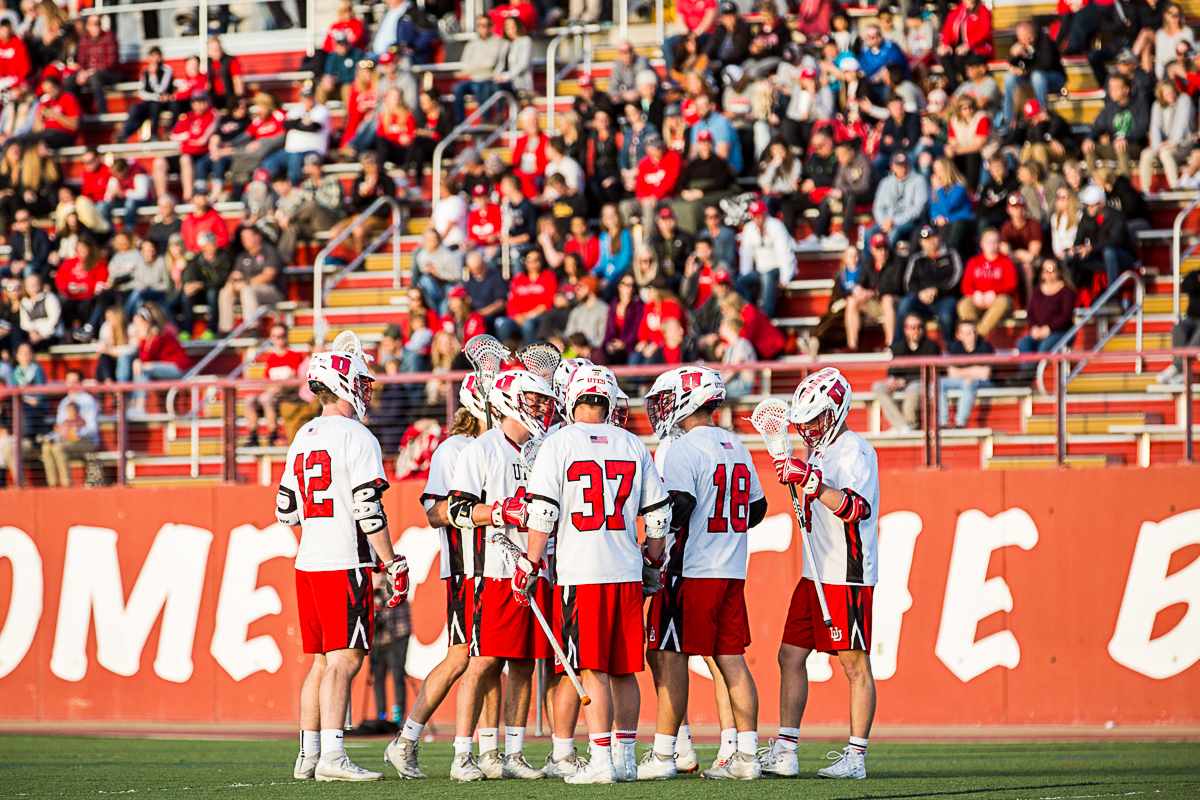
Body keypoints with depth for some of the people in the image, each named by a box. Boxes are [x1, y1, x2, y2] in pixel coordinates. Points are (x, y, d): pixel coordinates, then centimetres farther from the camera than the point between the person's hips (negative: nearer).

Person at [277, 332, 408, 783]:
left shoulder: (303, 438, 14)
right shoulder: (356, 437, -10)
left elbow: (286, 512, 19)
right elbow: (368, 511, -15)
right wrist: (393, 566, -10)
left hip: (308, 562, 8)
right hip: (344, 563, -8)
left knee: (323, 660, 13)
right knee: (344, 659, -9)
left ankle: (308, 755, 14)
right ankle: (331, 757, -15)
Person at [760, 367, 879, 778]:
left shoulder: (855, 451, -13)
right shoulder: (821, 451, 15)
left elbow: (855, 509, -26)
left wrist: (811, 480, -32)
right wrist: (795, 475, 16)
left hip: (849, 579, -10)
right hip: (816, 575, 10)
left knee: (855, 665, -4)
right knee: (791, 656, 9)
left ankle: (856, 757, 0)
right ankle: (785, 752, 12)